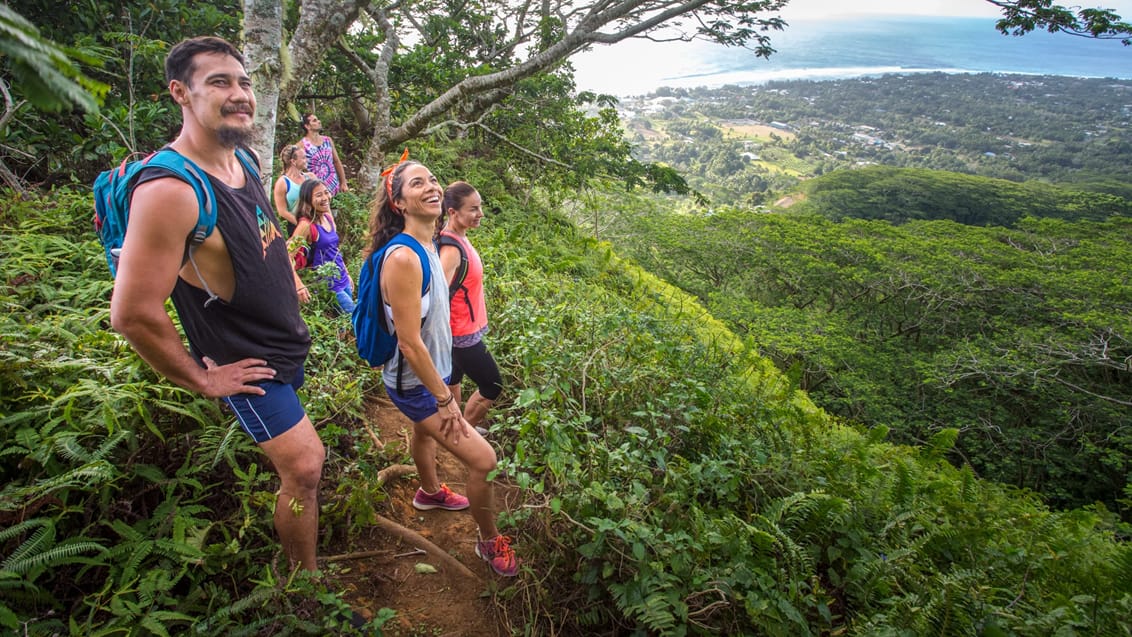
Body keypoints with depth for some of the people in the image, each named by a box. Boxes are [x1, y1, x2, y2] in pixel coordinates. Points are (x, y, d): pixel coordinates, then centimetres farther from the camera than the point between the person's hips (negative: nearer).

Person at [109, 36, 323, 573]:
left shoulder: (242, 161, 0)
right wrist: (202, 381, -17)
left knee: (298, 461, 23)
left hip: (288, 344, 8)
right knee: (304, 468, -2)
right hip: (250, 366, -8)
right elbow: (133, 314, -28)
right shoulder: (169, 190, -28)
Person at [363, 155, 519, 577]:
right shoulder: (403, 257, -30)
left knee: (425, 432, 33)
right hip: (415, 384, -9)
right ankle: (490, 542, 18)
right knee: (484, 460, -6)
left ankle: (430, 492, 61)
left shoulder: (428, 246, -1)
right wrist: (444, 399, -21)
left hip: (433, 371, 9)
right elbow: (409, 342, -29)